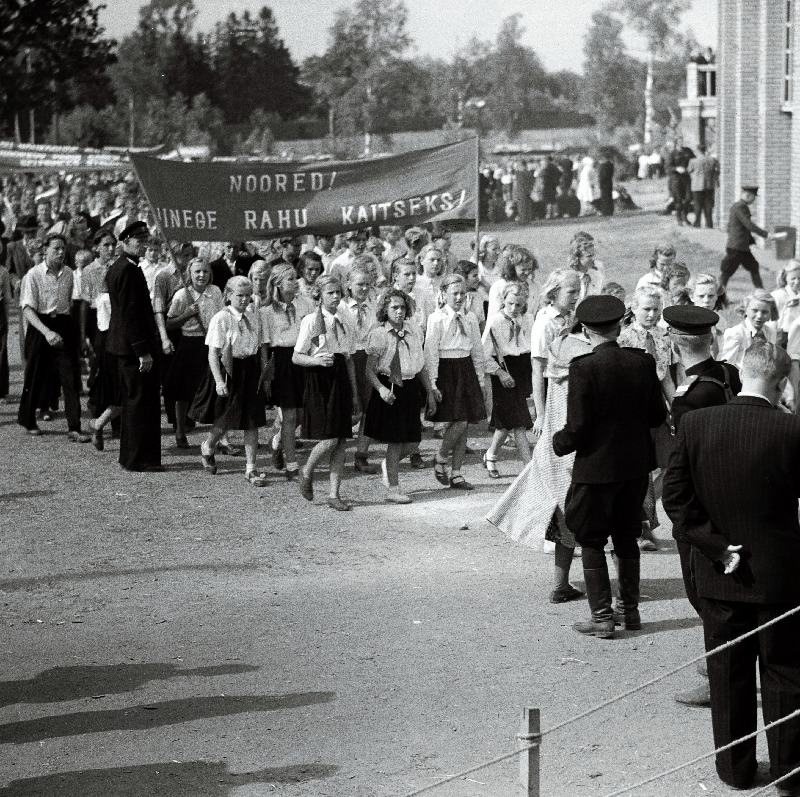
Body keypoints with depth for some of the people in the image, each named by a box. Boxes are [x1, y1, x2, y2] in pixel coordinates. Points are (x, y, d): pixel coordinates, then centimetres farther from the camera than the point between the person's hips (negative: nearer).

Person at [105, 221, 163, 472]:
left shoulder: (117, 267, 15)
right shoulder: (128, 270, -17)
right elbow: (130, 313, -22)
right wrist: (143, 351, -22)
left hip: (124, 346, 11)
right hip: (135, 344, -11)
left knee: (132, 401, 16)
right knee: (142, 401, -6)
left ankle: (130, 457, 23)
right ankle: (139, 459, -2)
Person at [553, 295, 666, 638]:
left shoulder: (583, 368, -18)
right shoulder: (643, 362, -5)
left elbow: (577, 428, -19)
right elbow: (658, 415, 3)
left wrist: (558, 442, 1)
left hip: (596, 466, -5)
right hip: (636, 465, 5)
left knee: (592, 541, 7)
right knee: (627, 537, 19)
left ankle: (602, 617, 6)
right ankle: (630, 608, 27)